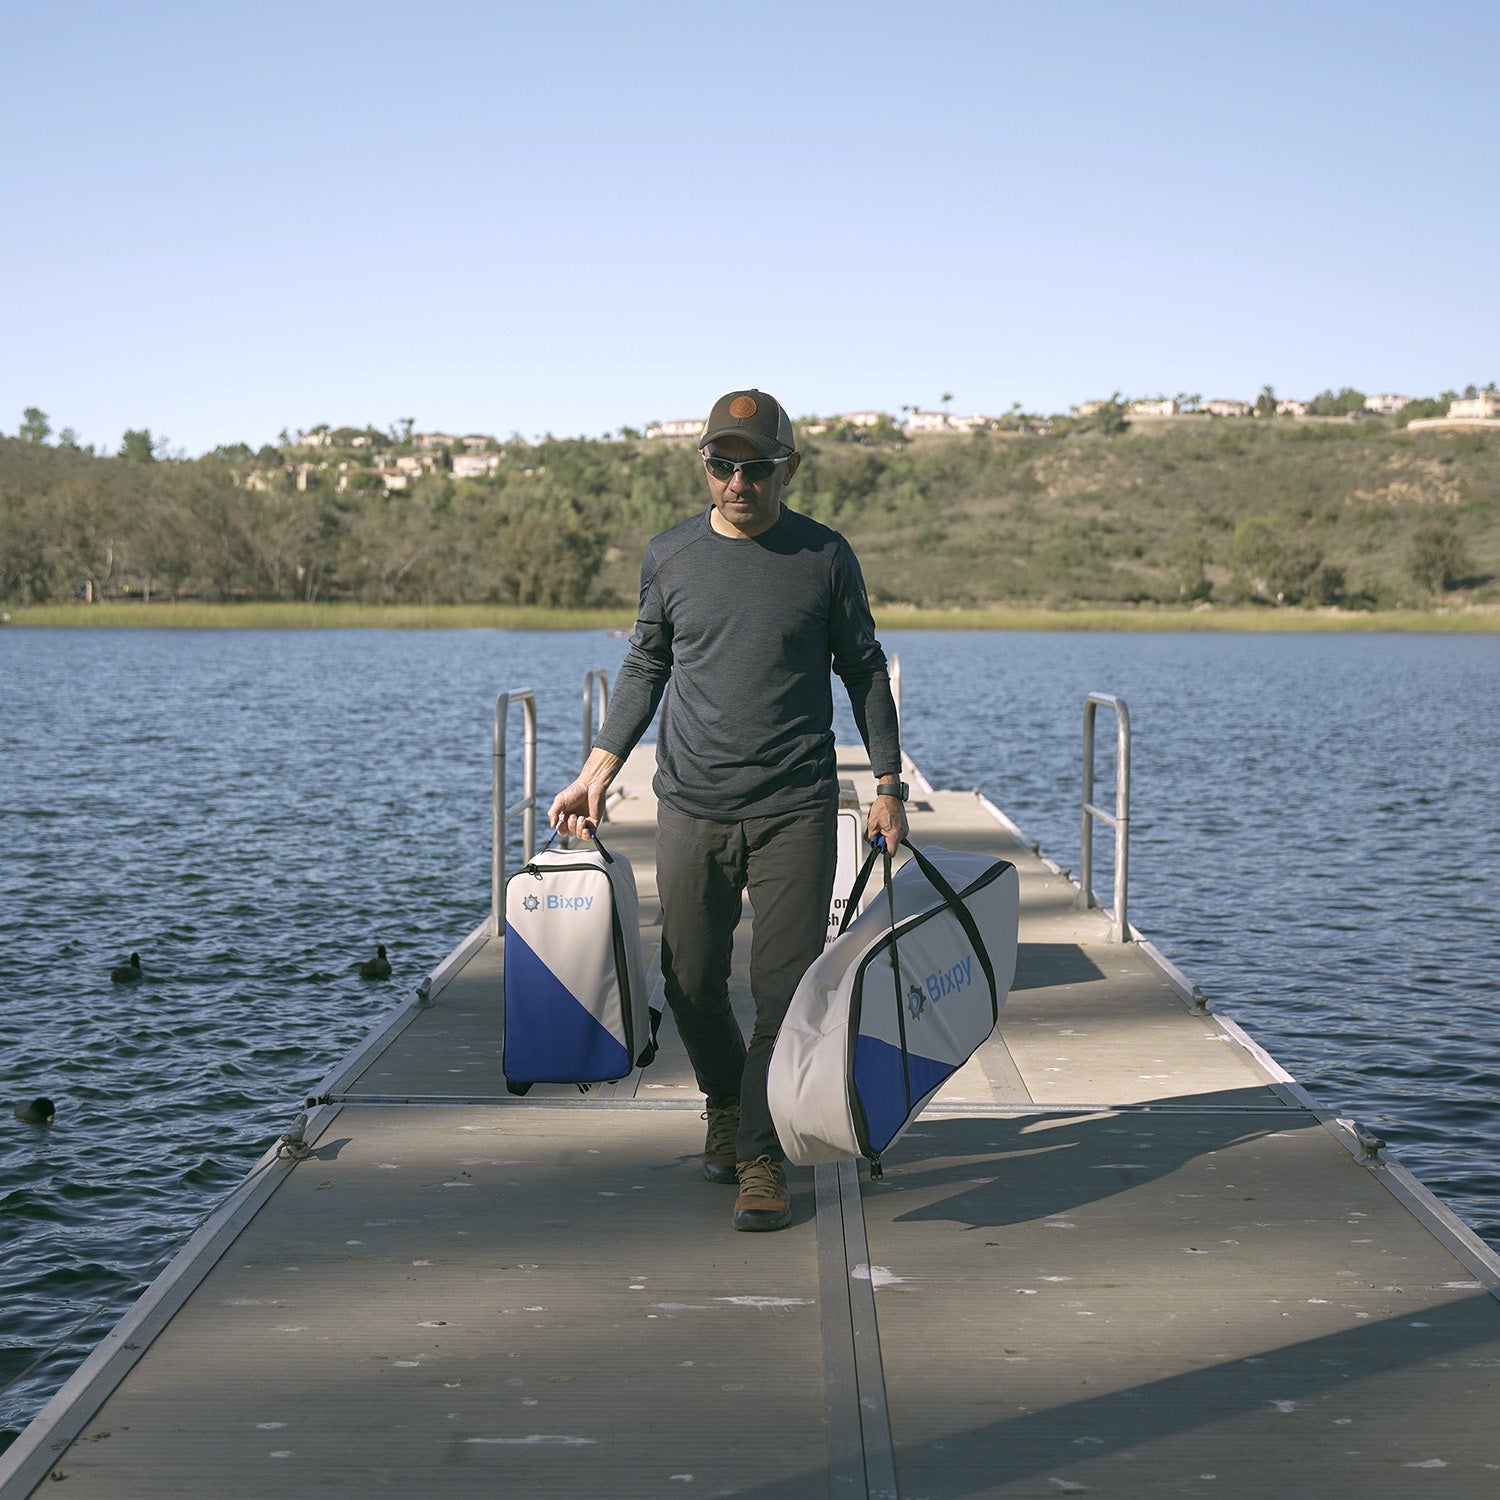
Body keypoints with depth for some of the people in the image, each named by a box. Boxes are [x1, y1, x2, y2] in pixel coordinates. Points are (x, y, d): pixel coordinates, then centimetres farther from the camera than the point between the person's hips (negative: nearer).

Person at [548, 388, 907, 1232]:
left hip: (797, 812, -2)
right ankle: (726, 1101, 37)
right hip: (692, 809, 2)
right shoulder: (670, 556, 5)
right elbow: (645, 668, 15)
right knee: (692, 981, 9)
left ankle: (762, 1158, 6)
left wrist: (889, 784, 3)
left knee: (785, 989, -5)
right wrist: (599, 770, 7)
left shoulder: (825, 556, 1)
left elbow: (864, 668, 8)